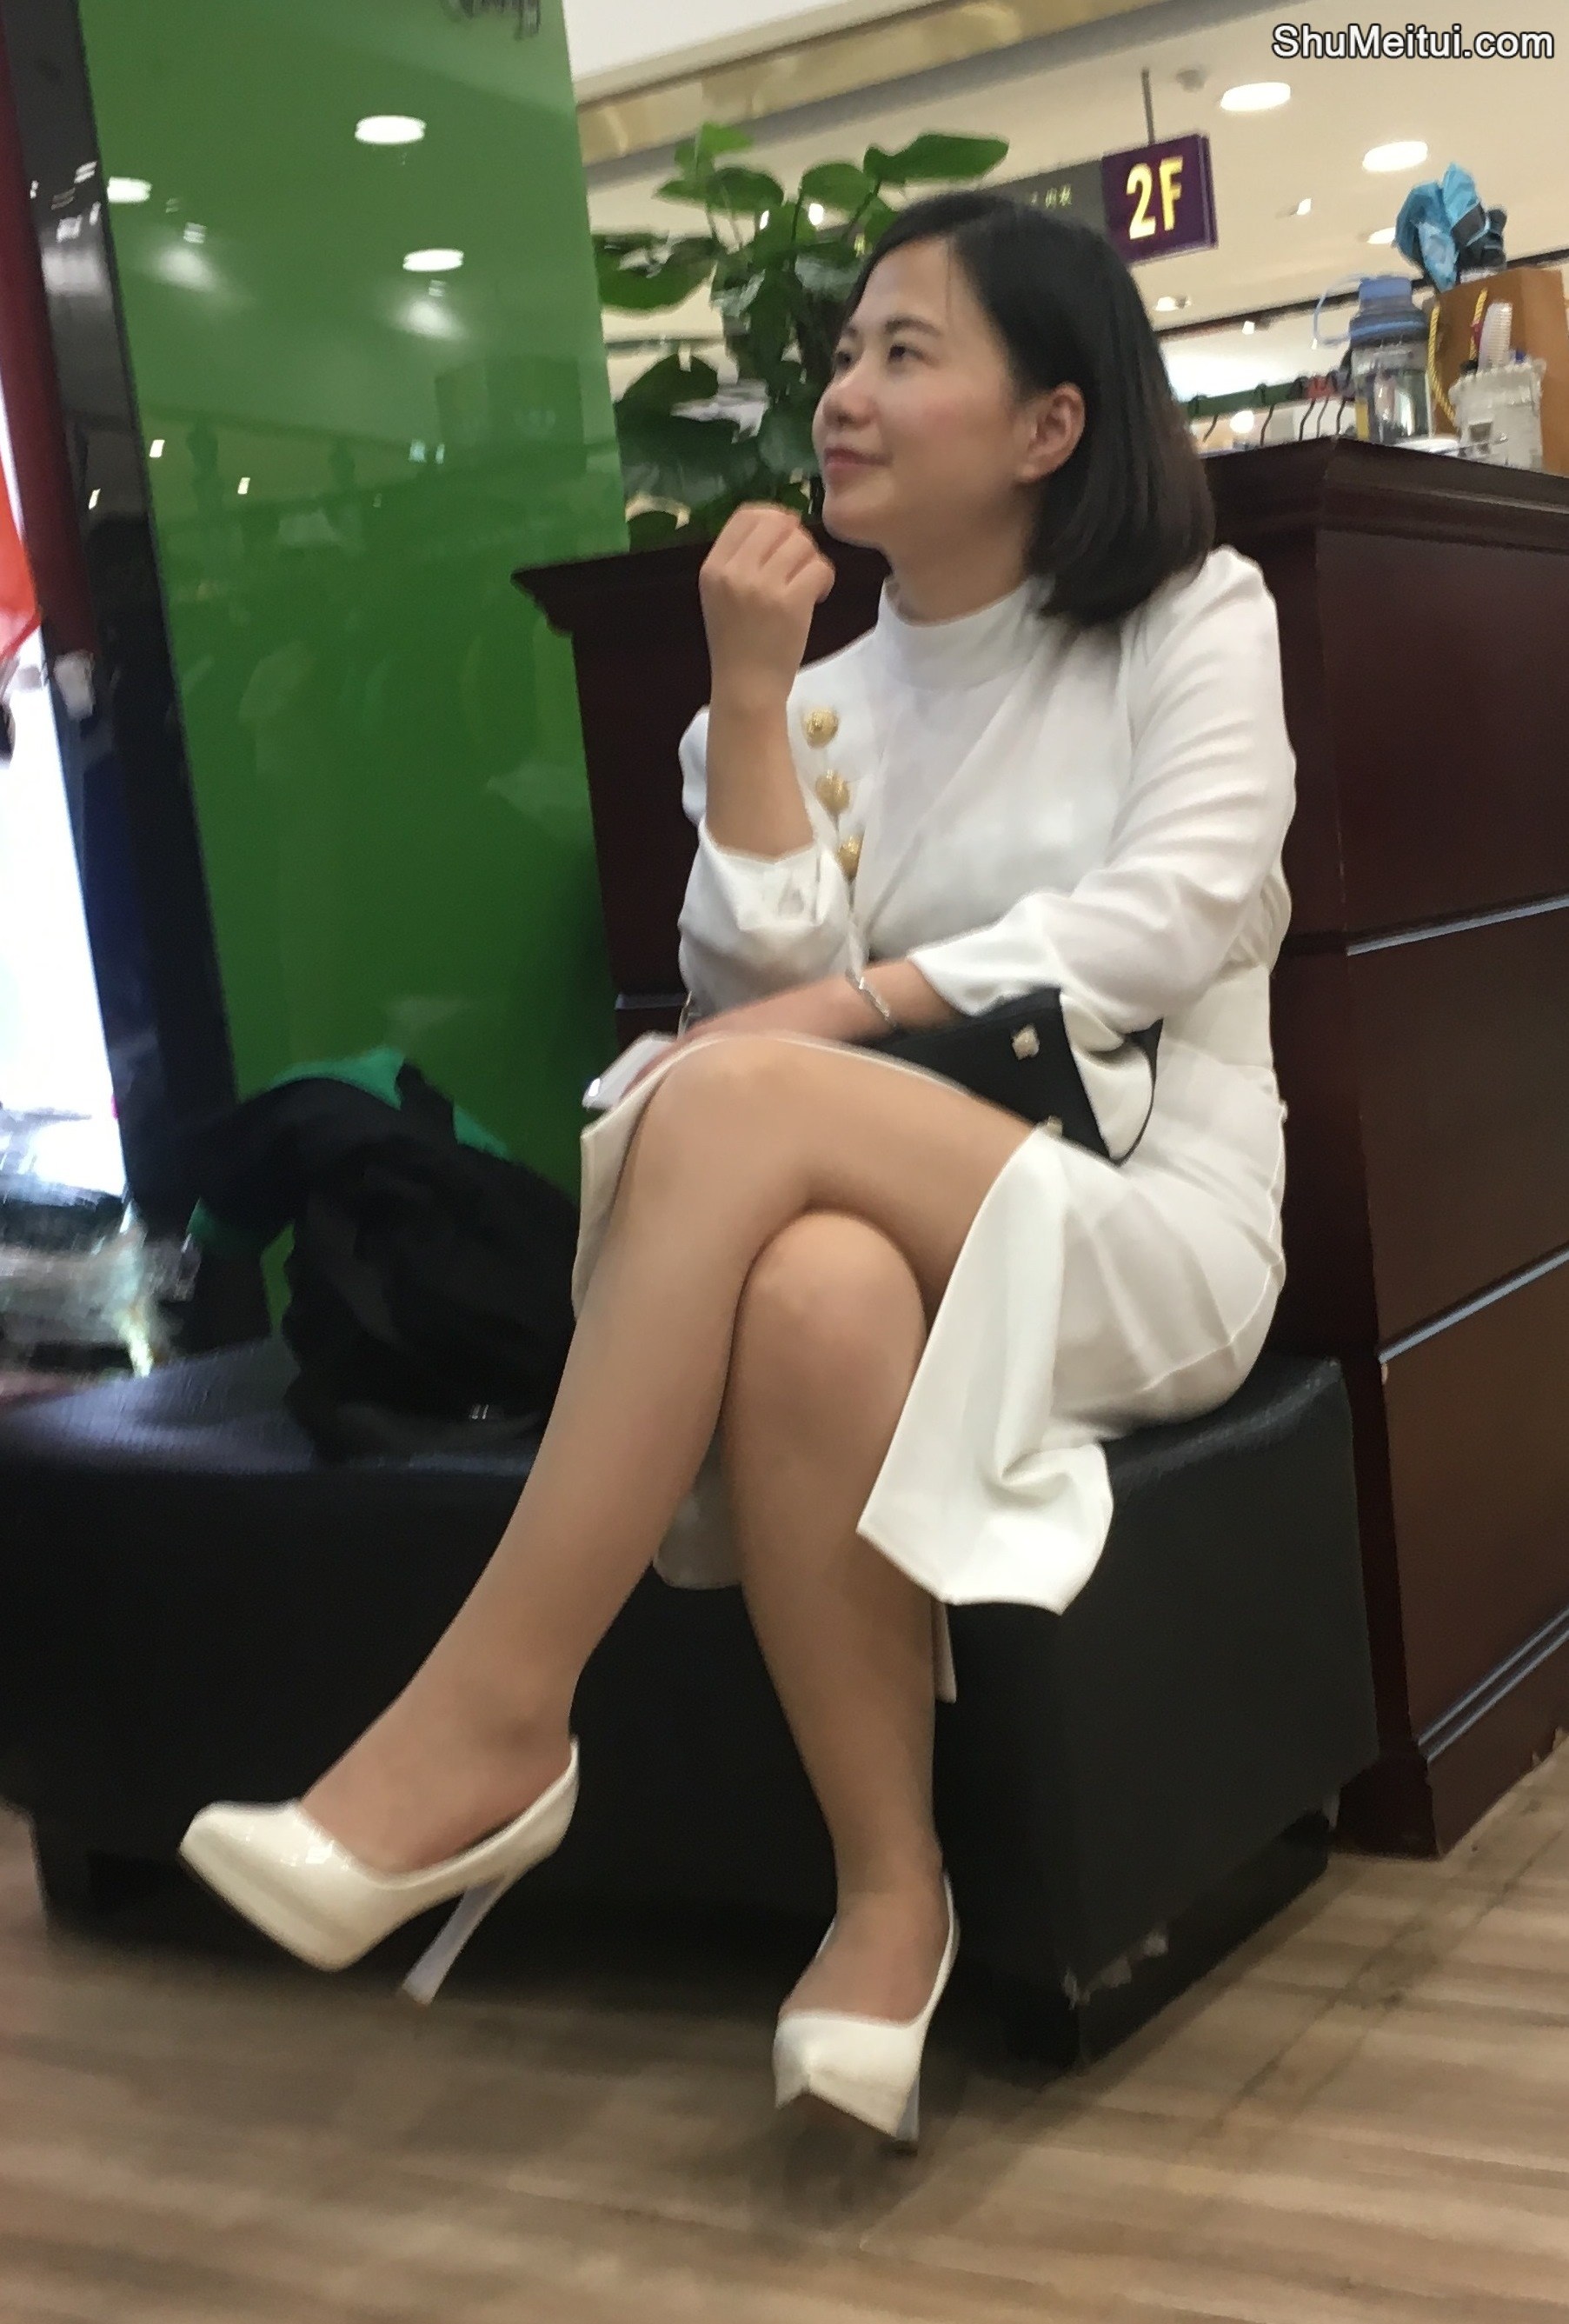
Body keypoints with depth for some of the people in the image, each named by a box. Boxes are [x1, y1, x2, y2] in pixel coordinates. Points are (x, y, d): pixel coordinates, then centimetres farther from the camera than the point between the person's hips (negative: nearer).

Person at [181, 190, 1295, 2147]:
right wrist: (748, 697, -4)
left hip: (1154, 1225, -3)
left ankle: (489, 1729, -30)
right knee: (807, 1290, -37)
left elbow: (1173, 910, -10)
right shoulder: (832, 698, 16)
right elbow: (763, 981, 1)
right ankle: (891, 1890, -23)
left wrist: (848, 1008, -16)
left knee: (741, 1104, -33)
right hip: (901, 1230, 3)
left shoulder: (1194, 618, 7)